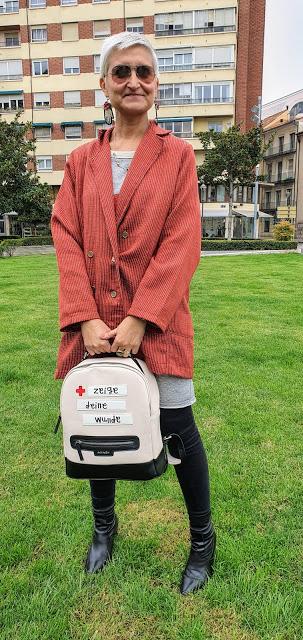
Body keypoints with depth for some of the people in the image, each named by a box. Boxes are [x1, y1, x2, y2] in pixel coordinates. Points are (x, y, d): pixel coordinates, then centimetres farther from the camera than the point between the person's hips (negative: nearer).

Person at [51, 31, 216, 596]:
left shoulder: (177, 155, 3)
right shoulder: (81, 161, 10)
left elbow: (182, 244, -7)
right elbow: (67, 240, 2)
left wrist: (138, 320, -15)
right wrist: (86, 319, -11)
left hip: (156, 319, -3)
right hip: (94, 322, 3)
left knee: (177, 429, 2)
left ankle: (202, 540, 27)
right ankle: (103, 526, 39)